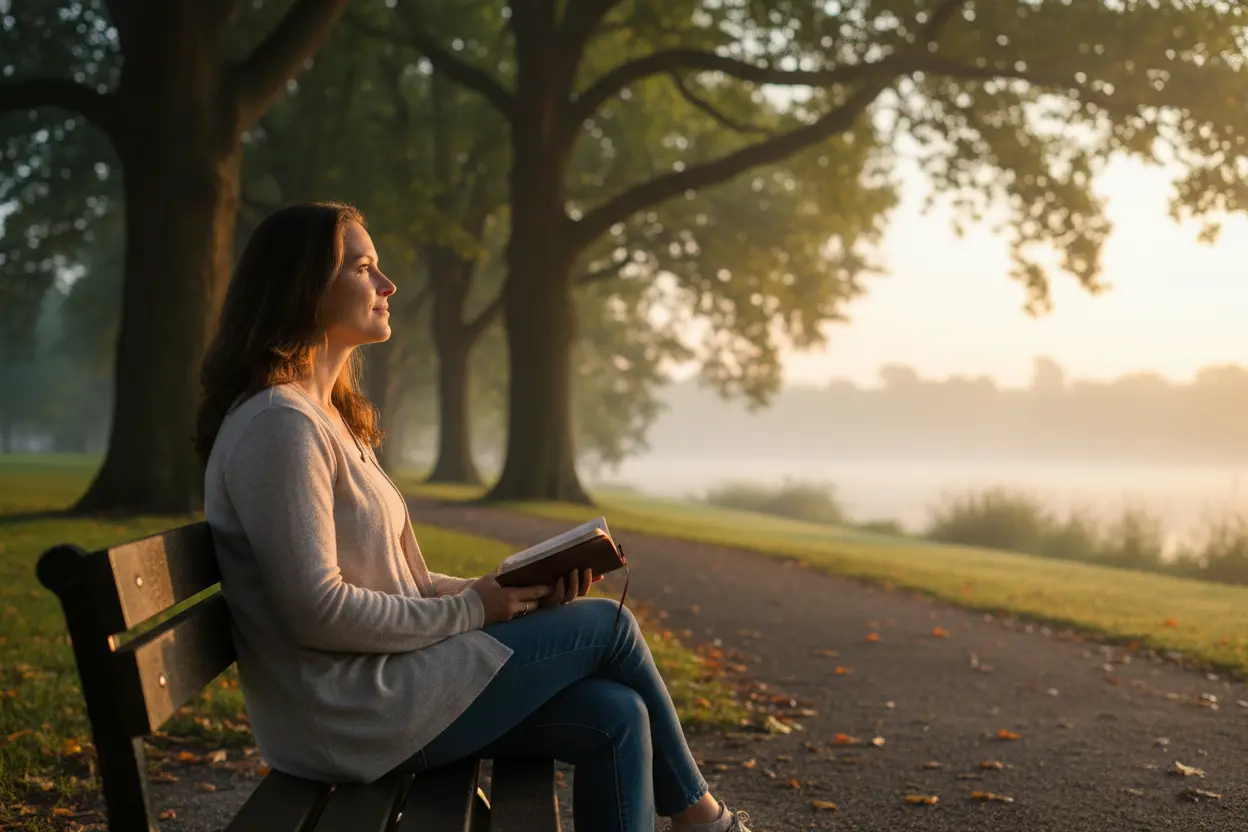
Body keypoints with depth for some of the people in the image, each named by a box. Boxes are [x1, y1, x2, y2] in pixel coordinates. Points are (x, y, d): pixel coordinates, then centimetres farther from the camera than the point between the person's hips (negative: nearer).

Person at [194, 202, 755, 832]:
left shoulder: (329, 418, 16)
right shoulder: (278, 425, -17)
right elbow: (317, 610, -23)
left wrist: (514, 594, 0)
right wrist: (473, 609, -12)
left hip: (380, 688, 9)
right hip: (352, 715, -9)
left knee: (616, 717, -3)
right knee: (606, 624, -2)